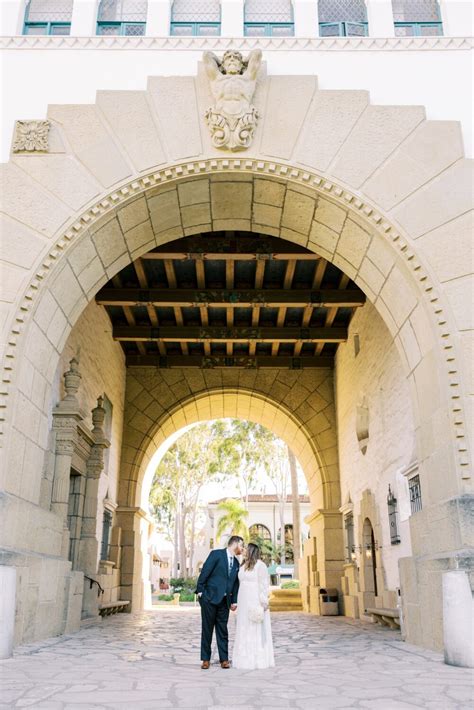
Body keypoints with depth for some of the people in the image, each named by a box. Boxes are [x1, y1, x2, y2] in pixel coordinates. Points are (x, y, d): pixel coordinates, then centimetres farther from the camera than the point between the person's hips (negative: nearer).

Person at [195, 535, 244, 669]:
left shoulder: (236, 563, 14)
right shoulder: (216, 554, -6)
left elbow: (235, 583, 15)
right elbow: (205, 572, -9)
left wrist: (234, 601, 8)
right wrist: (200, 590, -12)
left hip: (224, 601, 5)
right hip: (209, 598, -5)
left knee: (222, 631, 7)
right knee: (207, 629, 3)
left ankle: (224, 659, 13)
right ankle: (206, 659, 12)